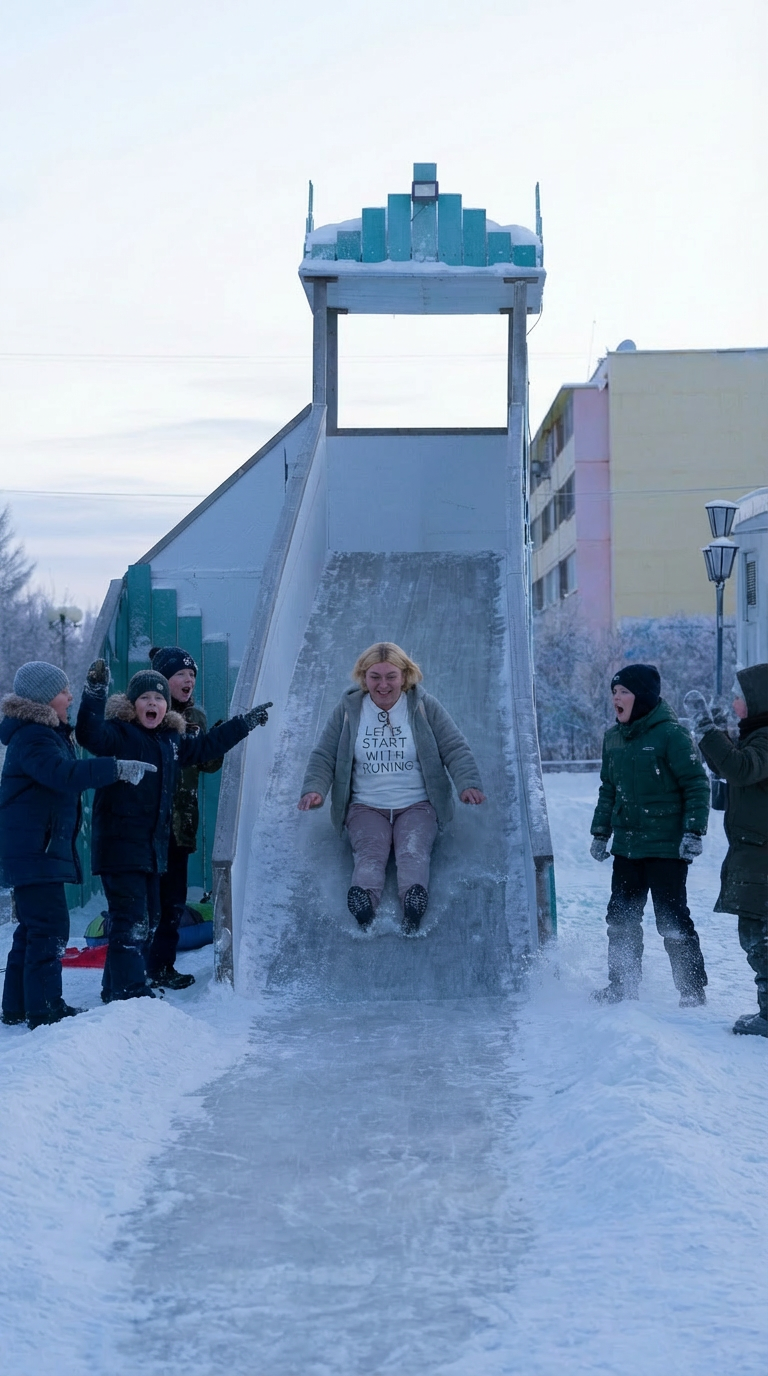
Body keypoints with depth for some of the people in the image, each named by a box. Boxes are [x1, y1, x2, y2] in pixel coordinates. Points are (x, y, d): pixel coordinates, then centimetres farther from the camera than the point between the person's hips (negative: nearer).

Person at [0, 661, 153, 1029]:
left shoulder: (50, 733, 18)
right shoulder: (32, 738, -16)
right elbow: (64, 774, -31)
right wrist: (116, 769, -33)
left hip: (38, 850, 11)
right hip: (34, 850, -11)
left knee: (33, 928, 16)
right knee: (50, 927, -10)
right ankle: (45, 1010, -7)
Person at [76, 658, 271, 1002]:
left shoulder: (172, 739, 14)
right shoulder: (118, 733, -8)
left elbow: (205, 747, 29)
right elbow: (91, 735, -29)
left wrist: (245, 723, 33)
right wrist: (94, 693, -40)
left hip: (155, 843, 9)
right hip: (120, 842, -9)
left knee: (148, 919, 15)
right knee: (130, 919, -13)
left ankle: (115, 988, 25)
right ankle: (130, 992, -12)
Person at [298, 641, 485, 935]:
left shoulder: (425, 707, 3)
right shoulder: (347, 710, 6)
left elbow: (455, 749, 1)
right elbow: (324, 756, 7)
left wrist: (468, 783, -18)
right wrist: (314, 788, -13)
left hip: (417, 805, 0)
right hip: (366, 807, 0)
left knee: (413, 851, -28)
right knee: (369, 852, -28)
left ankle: (413, 902, -56)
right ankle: (364, 901, -57)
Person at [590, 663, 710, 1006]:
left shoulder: (670, 734, -12)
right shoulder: (613, 738, 9)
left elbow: (697, 785, -11)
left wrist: (693, 831, -16)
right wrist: (600, 831, 18)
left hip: (666, 847, -7)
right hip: (626, 845, 7)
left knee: (672, 920, -3)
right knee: (621, 917, 10)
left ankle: (693, 988, 9)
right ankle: (622, 984, 22)